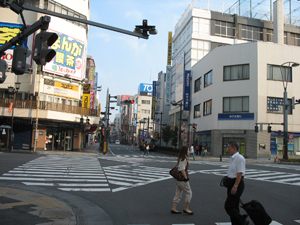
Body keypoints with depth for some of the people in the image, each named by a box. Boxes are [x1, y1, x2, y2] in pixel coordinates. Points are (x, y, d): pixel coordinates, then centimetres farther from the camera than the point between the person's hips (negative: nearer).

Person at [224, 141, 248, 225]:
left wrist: (235, 186, -24)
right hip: (231, 183, 9)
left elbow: (240, 173, -22)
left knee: (228, 206, -8)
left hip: (237, 184, -9)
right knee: (234, 206, 14)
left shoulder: (239, 158, -17)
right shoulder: (232, 158, 12)